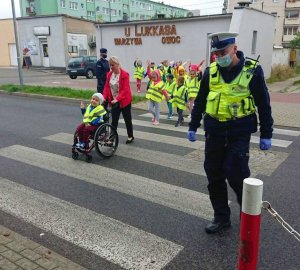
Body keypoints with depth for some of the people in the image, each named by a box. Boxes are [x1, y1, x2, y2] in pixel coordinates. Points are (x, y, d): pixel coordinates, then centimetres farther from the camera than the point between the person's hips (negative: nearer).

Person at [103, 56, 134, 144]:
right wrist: (104, 97, -15)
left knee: (127, 119, 10)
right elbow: (107, 87, 2)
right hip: (114, 101, 4)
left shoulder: (124, 74, -15)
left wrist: (118, 99, -31)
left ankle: (130, 136, 28)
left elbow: (125, 89, -21)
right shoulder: (109, 74, 3)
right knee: (114, 120, 3)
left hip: (124, 101, -4)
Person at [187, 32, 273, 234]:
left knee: (235, 174, -6)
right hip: (214, 131, 4)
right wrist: (193, 126, 12)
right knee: (214, 176, 7)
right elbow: (200, 101, 13)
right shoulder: (210, 71, 4)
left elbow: (263, 104, -2)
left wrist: (266, 135, -2)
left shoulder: (252, 70, -6)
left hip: (239, 132, -4)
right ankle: (221, 217, 25)